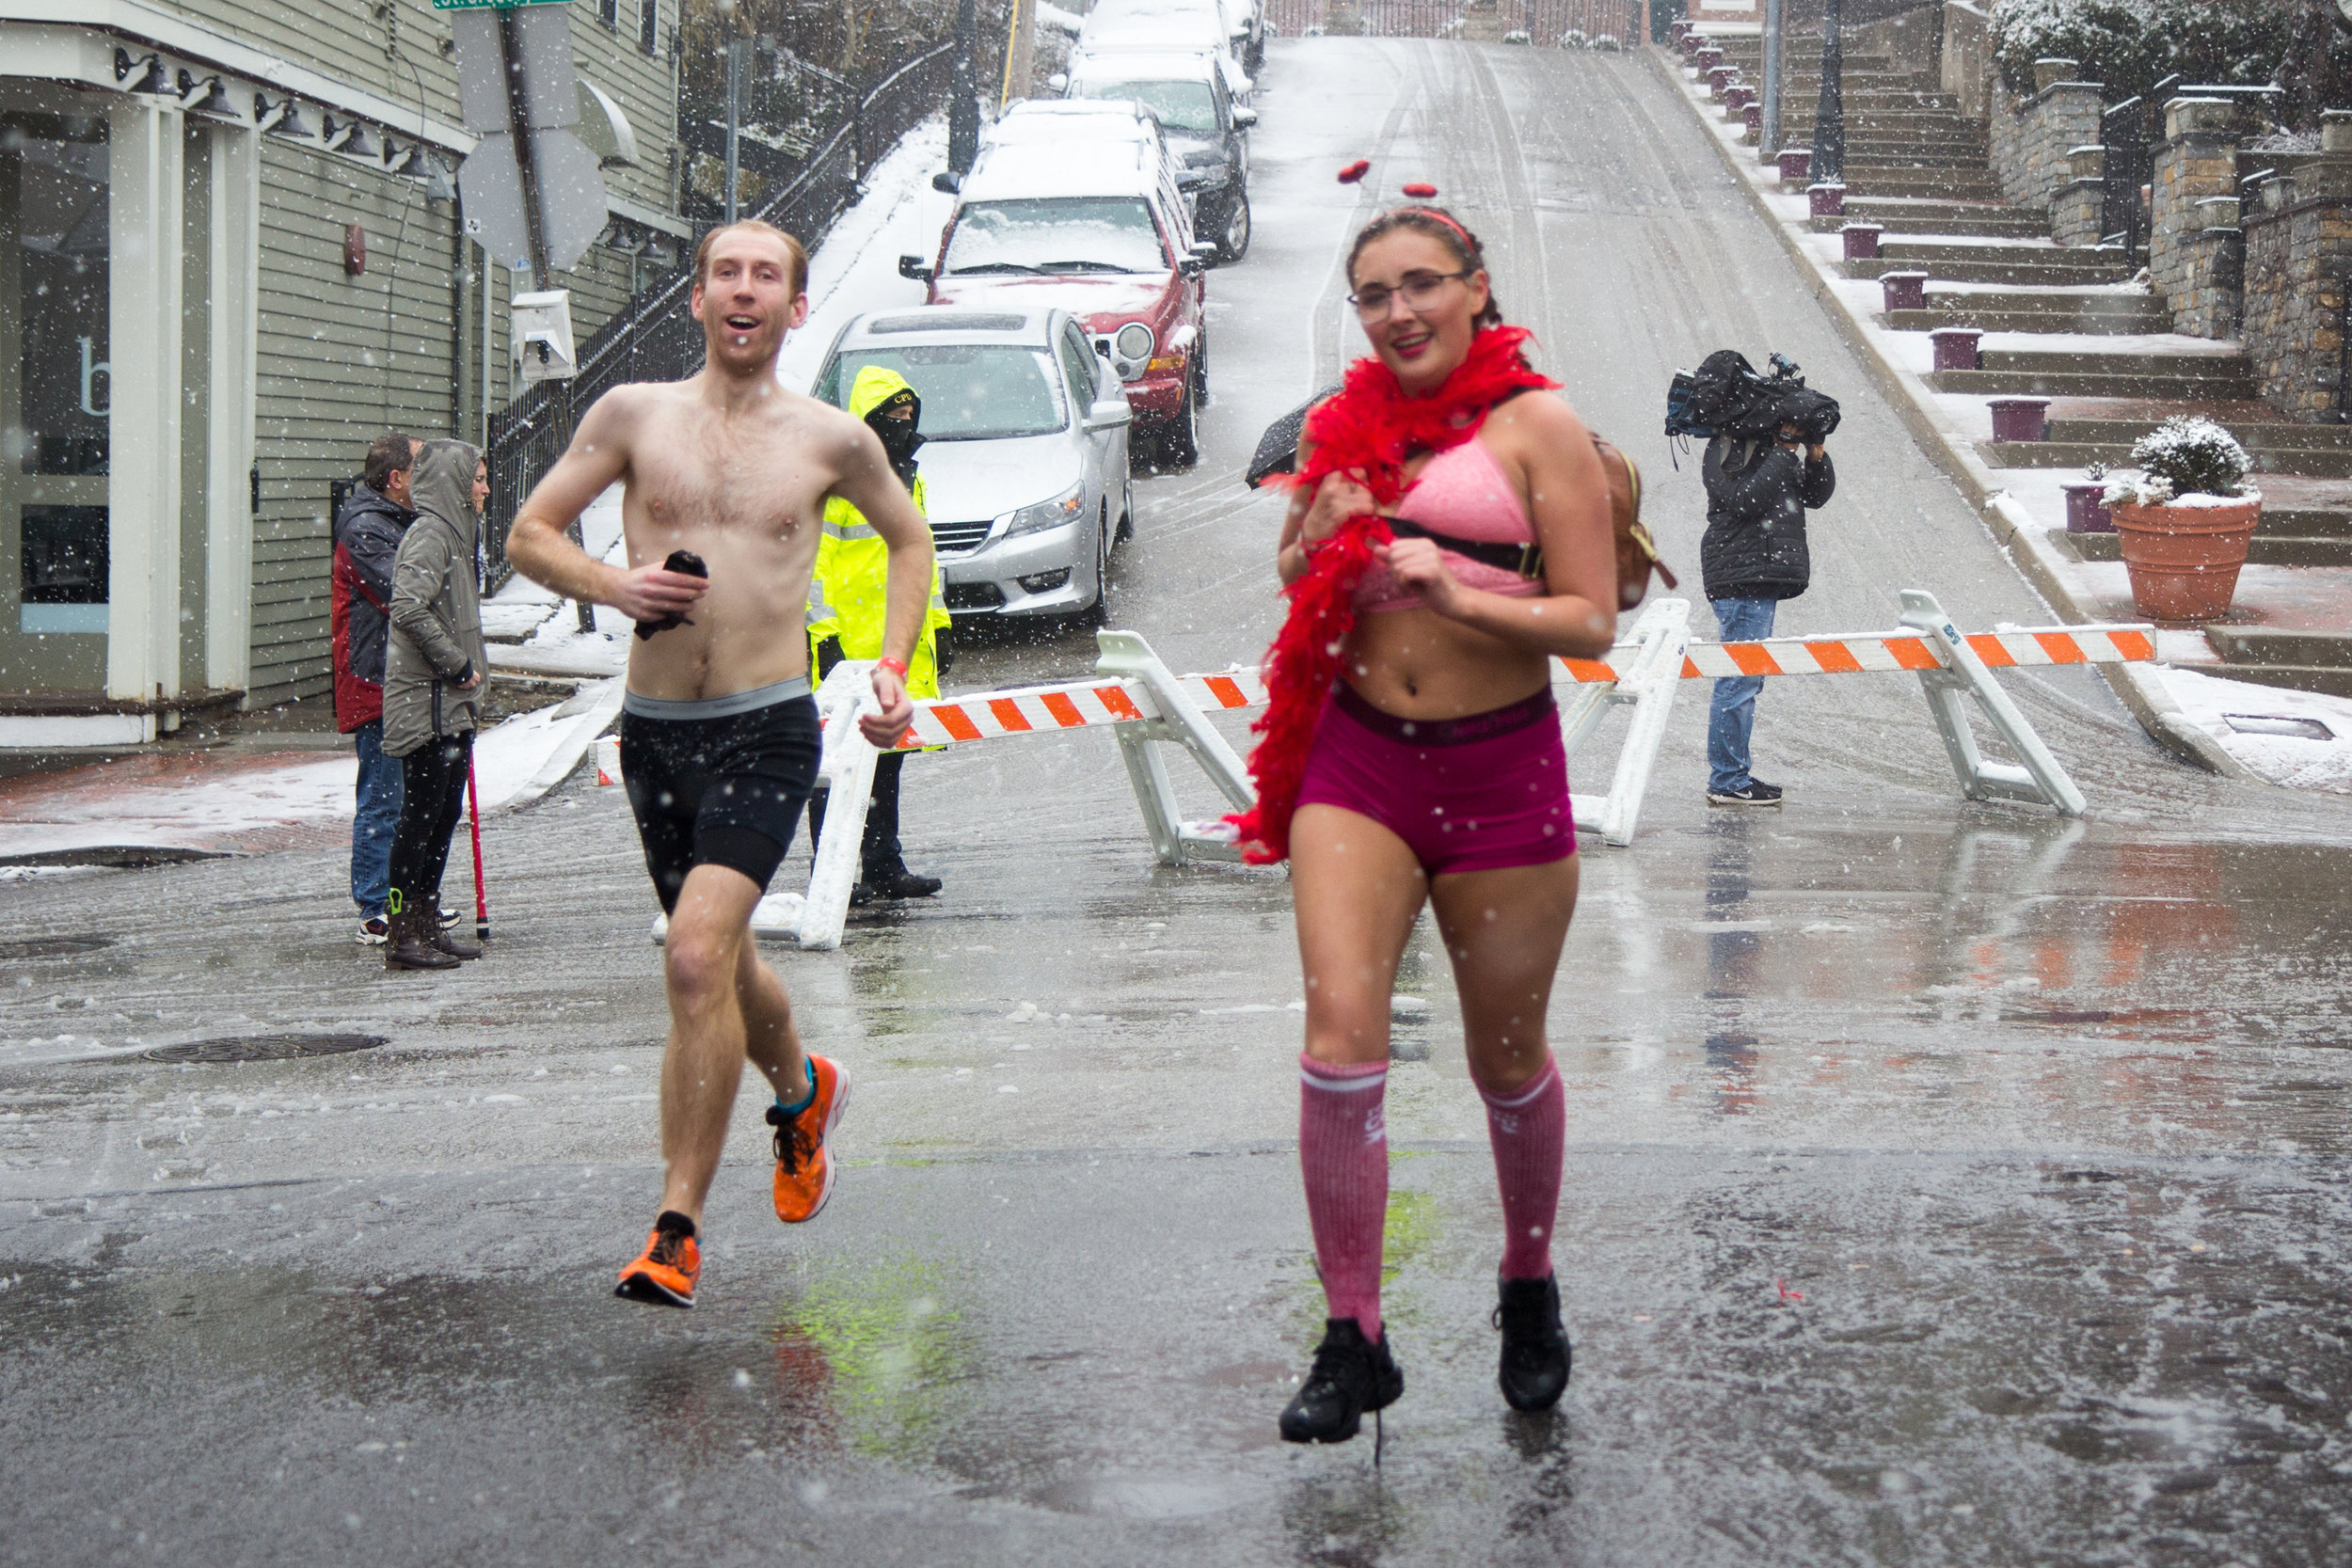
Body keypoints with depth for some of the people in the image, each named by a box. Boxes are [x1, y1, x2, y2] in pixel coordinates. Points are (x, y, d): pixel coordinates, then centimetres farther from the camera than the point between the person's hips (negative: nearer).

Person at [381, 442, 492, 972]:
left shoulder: (454, 535, 19)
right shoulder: (429, 536, -13)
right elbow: (409, 609, -26)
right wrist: (459, 665, -18)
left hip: (452, 701, 10)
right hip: (425, 699, -10)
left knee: (446, 811, 12)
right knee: (421, 813, -7)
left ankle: (427, 926, 18)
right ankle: (401, 933, -3)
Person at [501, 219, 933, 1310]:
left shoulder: (832, 440, 2)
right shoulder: (634, 415, 4)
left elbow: (909, 539, 20)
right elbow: (529, 536, 8)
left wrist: (893, 667, 6)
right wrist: (614, 586, -12)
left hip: (766, 731, -3)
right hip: (654, 730, 4)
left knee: (697, 958, -20)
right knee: (721, 960, 19)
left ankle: (677, 1226, -12)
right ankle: (802, 1090, 51)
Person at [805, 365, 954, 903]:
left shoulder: (909, 482, 18)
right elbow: (809, 559, -12)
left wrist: (932, 621, 21)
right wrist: (824, 633, -17)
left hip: (897, 648, 8)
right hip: (845, 646, -8)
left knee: (887, 760, 13)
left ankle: (885, 868, 20)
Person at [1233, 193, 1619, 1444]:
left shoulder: (1536, 427, -5)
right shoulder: (1354, 422, 9)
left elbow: (1591, 623, -10)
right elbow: (1296, 580, 22)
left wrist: (1457, 594, -23)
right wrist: (1322, 545, 0)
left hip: (1498, 771, -3)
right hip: (1357, 763, 3)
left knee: (1507, 1060, 11)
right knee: (1341, 1035, -13)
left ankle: (1529, 1289, 37)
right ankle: (1352, 1340, -5)